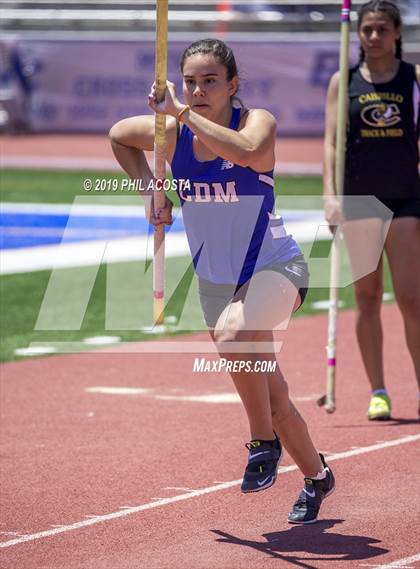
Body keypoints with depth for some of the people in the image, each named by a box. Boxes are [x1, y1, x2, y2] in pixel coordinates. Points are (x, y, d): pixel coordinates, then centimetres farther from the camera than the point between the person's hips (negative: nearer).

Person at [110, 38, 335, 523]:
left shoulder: (256, 121, -17)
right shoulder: (169, 132, -5)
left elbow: (248, 151, -42)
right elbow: (118, 134, 16)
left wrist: (183, 113, -38)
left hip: (274, 266, -6)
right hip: (215, 280, 6)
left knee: (232, 331, -37)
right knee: (270, 396, 12)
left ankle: (265, 443, -18)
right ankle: (316, 477, 36)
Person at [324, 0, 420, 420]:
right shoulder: (343, 81, 5)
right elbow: (331, 141, 1)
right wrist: (329, 194, -11)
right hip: (358, 199, 1)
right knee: (367, 299, 3)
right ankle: (377, 393, 9)